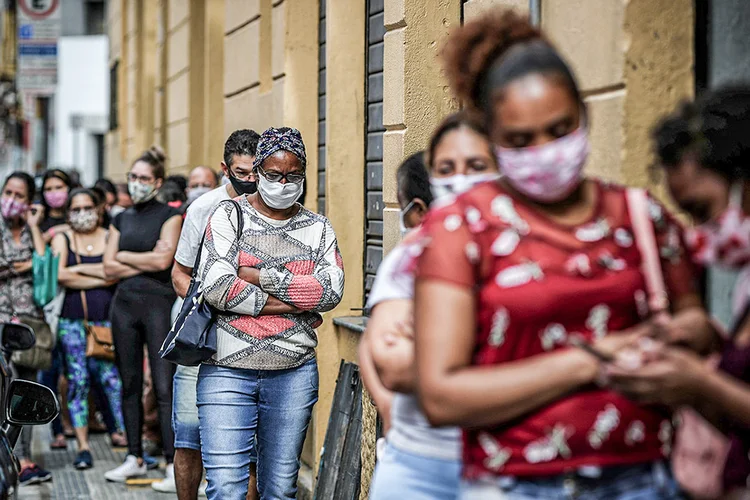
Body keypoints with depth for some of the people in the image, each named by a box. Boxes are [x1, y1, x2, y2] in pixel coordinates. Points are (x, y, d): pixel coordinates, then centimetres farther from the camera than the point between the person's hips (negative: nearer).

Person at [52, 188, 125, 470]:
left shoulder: (110, 237, 9)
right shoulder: (62, 240, 11)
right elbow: (60, 275, -7)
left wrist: (80, 268, -5)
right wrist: (99, 279, -6)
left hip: (106, 318, -1)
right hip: (72, 319, 1)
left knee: (112, 378, -8)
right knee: (77, 380, -1)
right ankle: (83, 446, 4)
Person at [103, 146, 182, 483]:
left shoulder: (169, 216, 0)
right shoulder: (121, 219, 14)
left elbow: (164, 260, -13)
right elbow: (109, 269, 7)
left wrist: (124, 255, -1)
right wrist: (147, 261, -5)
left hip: (159, 303, -5)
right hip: (124, 304, 5)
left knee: (164, 387, -8)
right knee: (130, 385, 9)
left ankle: (174, 462, -7)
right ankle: (134, 458, 17)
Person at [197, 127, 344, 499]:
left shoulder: (318, 228, 11)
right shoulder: (229, 216, 3)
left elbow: (331, 290, -6)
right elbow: (216, 287, -11)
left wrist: (262, 278, -10)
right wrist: (291, 305, -9)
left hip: (293, 374, 3)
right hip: (228, 370, -2)